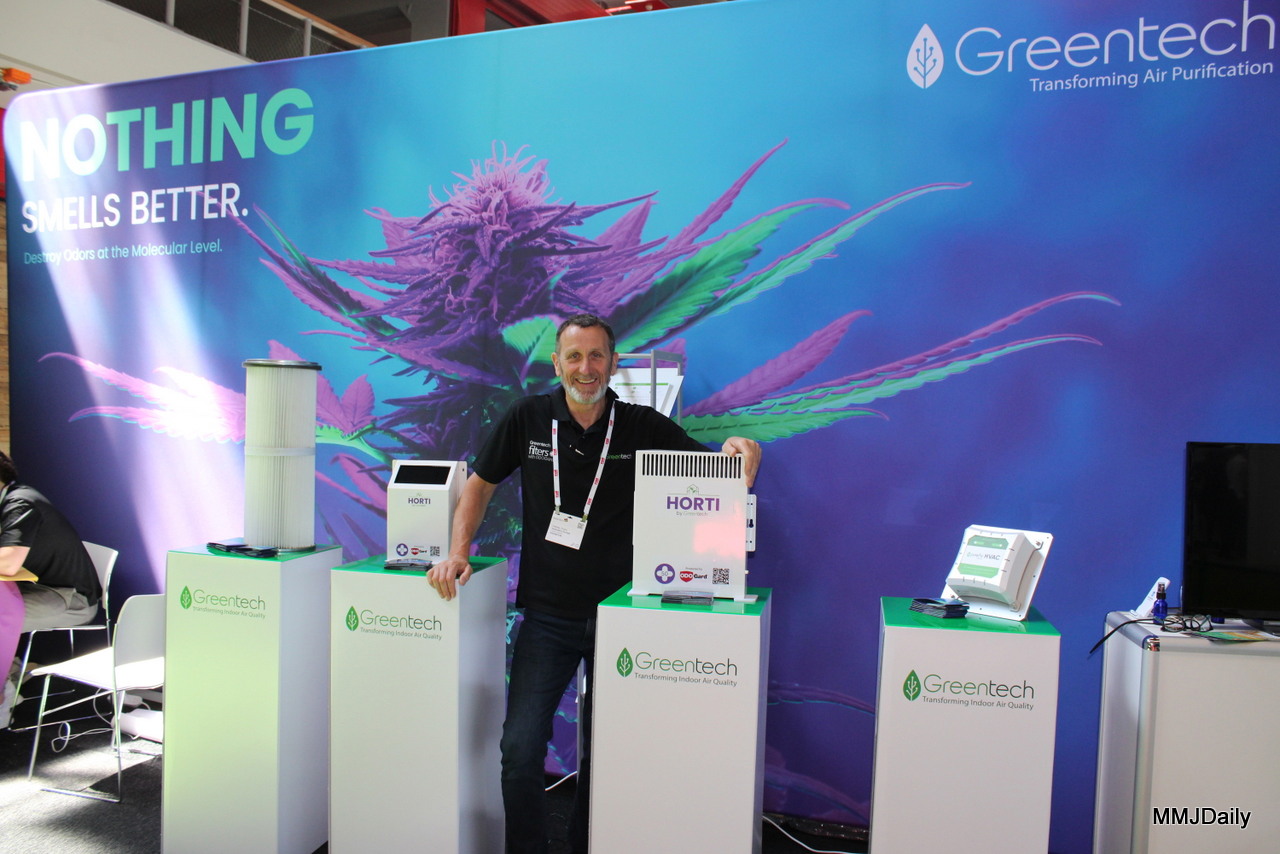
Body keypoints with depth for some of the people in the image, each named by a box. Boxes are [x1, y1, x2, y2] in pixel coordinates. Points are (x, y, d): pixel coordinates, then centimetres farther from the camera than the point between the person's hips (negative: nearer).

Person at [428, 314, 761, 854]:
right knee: (520, 746, -3)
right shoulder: (529, 418, 1)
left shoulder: (645, 428, -3)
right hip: (548, 613, 1)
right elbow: (480, 484, 11)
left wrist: (740, 453, -25)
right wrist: (458, 552, -1)